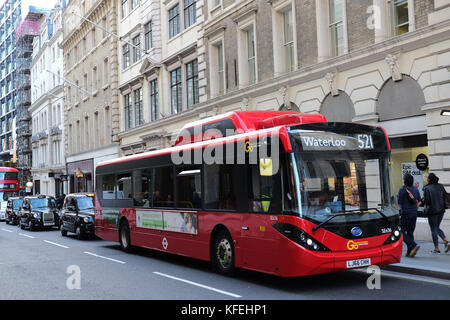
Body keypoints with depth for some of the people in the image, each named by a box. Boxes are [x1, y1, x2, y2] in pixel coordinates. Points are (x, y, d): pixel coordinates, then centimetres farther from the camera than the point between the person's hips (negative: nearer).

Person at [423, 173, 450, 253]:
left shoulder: (427, 188, -13)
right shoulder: (440, 186, 3)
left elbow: (426, 201, -17)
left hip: (432, 211, -6)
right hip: (441, 210, 6)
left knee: (434, 230, 4)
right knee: (437, 228, 21)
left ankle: (437, 248, 7)